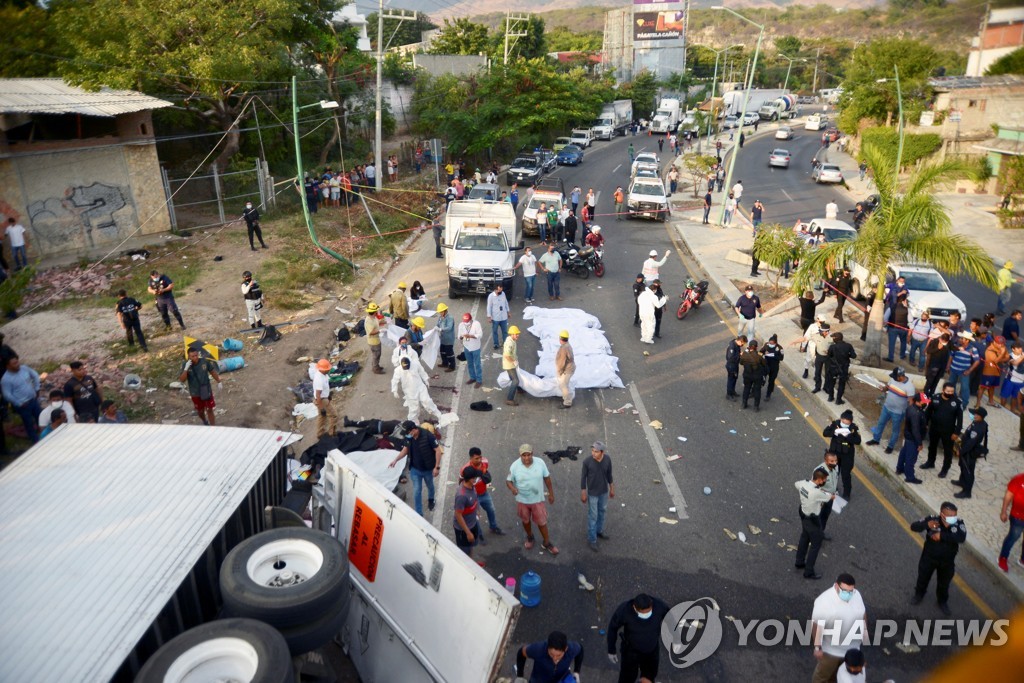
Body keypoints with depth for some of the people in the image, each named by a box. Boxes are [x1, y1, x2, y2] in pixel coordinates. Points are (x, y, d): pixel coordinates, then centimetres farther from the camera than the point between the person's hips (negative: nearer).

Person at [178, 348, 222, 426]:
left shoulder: (205, 361, -15)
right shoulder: (186, 365, -16)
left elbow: (213, 372, 1)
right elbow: (182, 380, -22)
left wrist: (219, 382, 8)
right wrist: (186, 369, -35)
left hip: (207, 391, -1)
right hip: (196, 393, 1)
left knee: (209, 410, 4)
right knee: (200, 411, 19)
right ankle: (205, 422, 48)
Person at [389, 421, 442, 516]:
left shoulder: (428, 436, -30)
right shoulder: (408, 437, -14)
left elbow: (438, 450, -23)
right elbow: (405, 449, 3)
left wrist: (437, 467, -23)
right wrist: (396, 460, -10)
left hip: (428, 469, -2)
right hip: (415, 469, 2)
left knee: (430, 486, 25)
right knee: (416, 491, 5)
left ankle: (431, 499, 56)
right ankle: (418, 514, 16)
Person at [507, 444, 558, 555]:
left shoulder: (540, 463, -18)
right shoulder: (515, 466, -20)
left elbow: (547, 478, -4)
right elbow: (508, 480, -9)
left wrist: (551, 493, 4)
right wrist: (512, 488, -32)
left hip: (537, 499, 0)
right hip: (522, 500, 0)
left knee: (542, 521, 13)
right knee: (525, 520, 22)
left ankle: (547, 543, 35)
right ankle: (530, 537, 50)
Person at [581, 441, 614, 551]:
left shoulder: (607, 459, -17)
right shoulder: (587, 461, -26)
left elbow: (609, 475, 0)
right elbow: (583, 477, -13)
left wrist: (612, 489, 9)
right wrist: (583, 493, -7)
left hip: (604, 491, 4)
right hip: (592, 493, -4)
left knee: (602, 512, 23)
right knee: (593, 516, 8)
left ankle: (599, 531, 47)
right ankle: (592, 540, 24)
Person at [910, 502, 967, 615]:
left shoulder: (958, 523, -23)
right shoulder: (933, 519, -25)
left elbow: (961, 538, -39)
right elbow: (913, 527, -26)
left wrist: (942, 536, -40)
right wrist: (927, 525, -44)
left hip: (947, 561, 1)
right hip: (929, 557, 0)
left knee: (944, 583, 22)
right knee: (923, 577, 22)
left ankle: (943, 602, 50)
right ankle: (919, 594, 52)